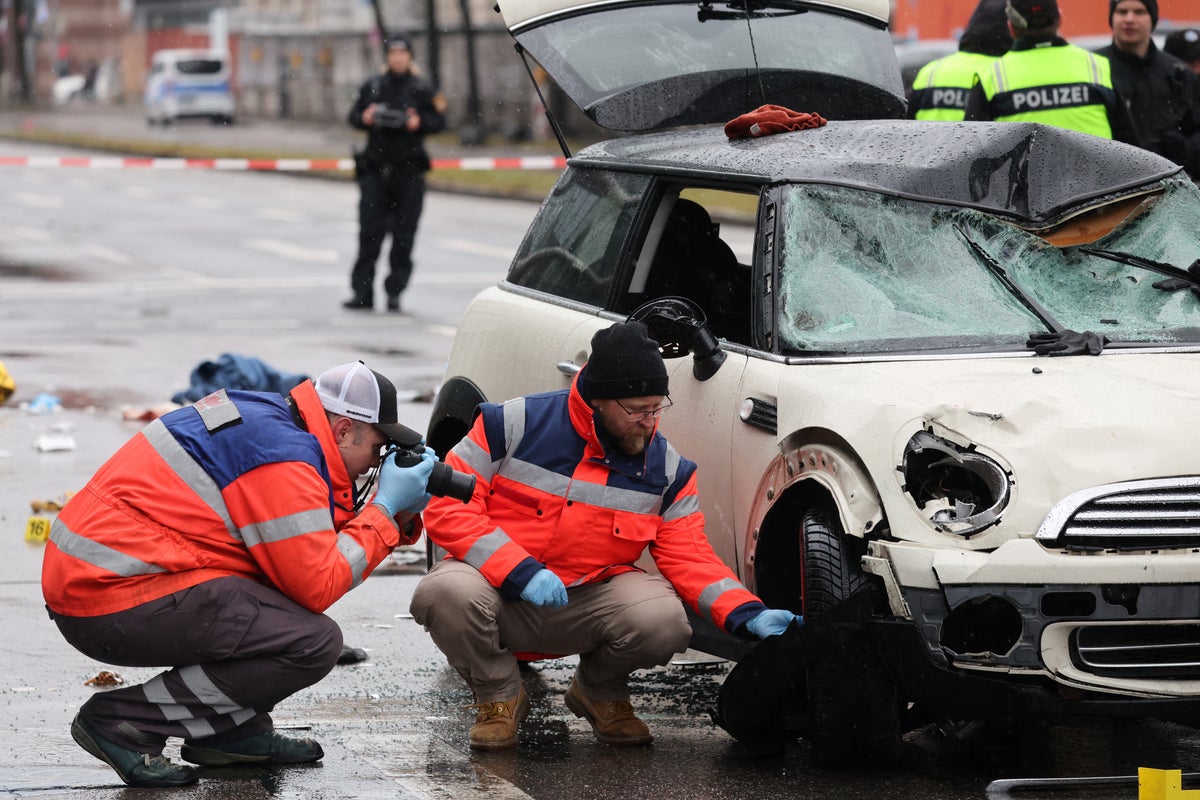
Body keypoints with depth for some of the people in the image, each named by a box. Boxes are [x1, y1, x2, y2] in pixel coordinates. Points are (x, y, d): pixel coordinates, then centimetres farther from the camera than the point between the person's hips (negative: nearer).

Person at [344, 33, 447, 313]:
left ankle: (394, 291, 7)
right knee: (369, 232, -3)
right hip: (375, 168, 1)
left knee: (403, 237, 0)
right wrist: (365, 118, -8)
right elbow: (353, 116, 13)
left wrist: (420, 122, -17)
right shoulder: (373, 86, 12)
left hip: (408, 173, -1)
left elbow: (439, 120, 3)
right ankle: (362, 293, -2)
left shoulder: (422, 89, 6)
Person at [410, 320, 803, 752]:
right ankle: (499, 697, -3)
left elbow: (690, 557, -1)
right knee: (447, 593, -36)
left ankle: (600, 692, 8)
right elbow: (447, 507, -12)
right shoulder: (515, 425, -11)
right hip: (501, 593, -2)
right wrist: (521, 572, -23)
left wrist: (748, 616, -19)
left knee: (664, 619, -29)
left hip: (588, 602, 2)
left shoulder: (667, 469, 0)